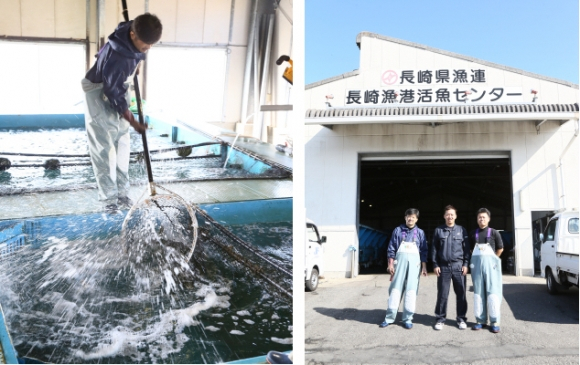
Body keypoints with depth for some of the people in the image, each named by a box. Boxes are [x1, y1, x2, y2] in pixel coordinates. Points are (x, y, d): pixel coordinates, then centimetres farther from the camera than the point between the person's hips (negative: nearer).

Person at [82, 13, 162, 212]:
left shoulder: (136, 36, -17)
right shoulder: (116, 57, -37)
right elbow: (114, 94, -28)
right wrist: (133, 123, -22)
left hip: (119, 87, 8)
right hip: (100, 93, -8)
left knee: (122, 143, 9)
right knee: (104, 148, -7)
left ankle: (122, 192, 17)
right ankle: (109, 197, 1)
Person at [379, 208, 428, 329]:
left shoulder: (420, 233, 8)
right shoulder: (398, 230, 6)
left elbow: (424, 251, 8)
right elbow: (391, 248, 5)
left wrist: (424, 267, 3)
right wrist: (391, 264, -2)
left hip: (414, 262, 1)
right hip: (400, 261, 0)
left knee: (411, 290, 0)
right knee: (395, 289, -1)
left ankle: (408, 318, 7)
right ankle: (389, 317, 5)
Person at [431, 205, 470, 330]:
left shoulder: (461, 230, 7)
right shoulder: (438, 230, 7)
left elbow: (466, 248, 6)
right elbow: (434, 249, 7)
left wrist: (465, 264, -2)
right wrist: (435, 265, 1)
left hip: (458, 266, 0)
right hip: (443, 266, 0)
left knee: (461, 293, 4)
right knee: (442, 294, 2)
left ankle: (461, 319, 14)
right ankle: (440, 319, 11)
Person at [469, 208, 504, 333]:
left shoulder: (493, 233, 1)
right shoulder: (473, 234, 9)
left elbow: (500, 248, 6)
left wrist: (492, 259, 5)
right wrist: (477, 259, 6)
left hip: (490, 264, -3)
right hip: (476, 264, 3)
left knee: (493, 292, -5)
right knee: (478, 292, 4)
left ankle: (495, 321, -1)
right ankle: (480, 320, 10)